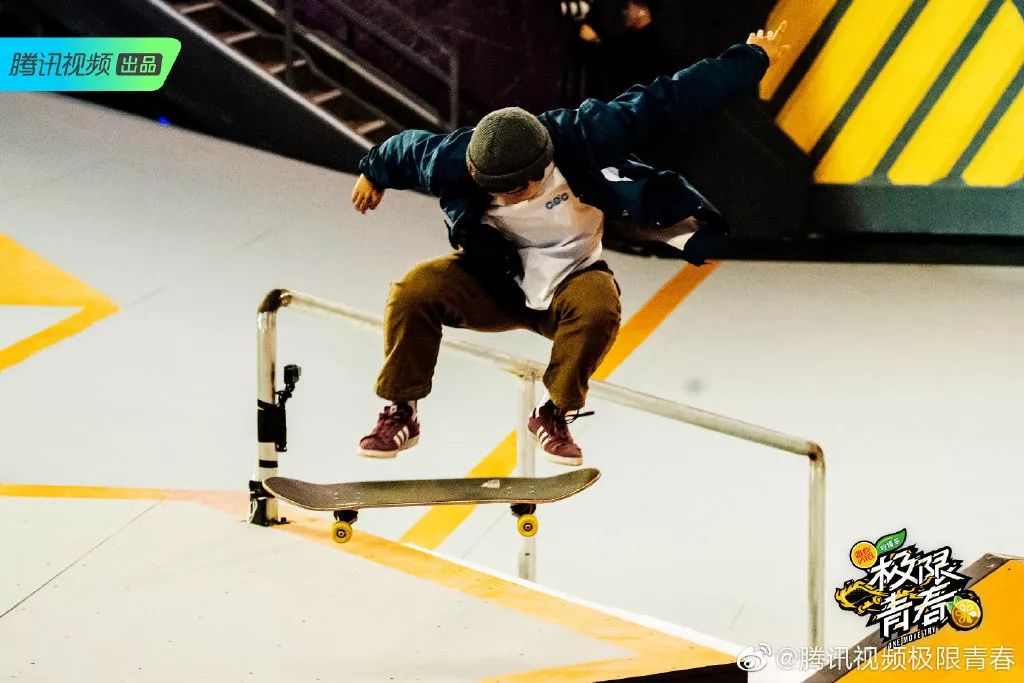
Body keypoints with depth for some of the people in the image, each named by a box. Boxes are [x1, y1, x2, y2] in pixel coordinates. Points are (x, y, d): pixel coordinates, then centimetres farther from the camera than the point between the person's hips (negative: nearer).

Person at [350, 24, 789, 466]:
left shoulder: (581, 139, -28)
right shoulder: (453, 161, -24)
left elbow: (667, 101, -23)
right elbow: (407, 147, 1)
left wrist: (751, 58, -16)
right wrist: (373, 173, 23)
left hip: (570, 281, -1)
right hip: (492, 282, 1)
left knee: (600, 305, -36)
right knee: (414, 290, -25)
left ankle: (555, 414, -13)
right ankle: (400, 413, -6)